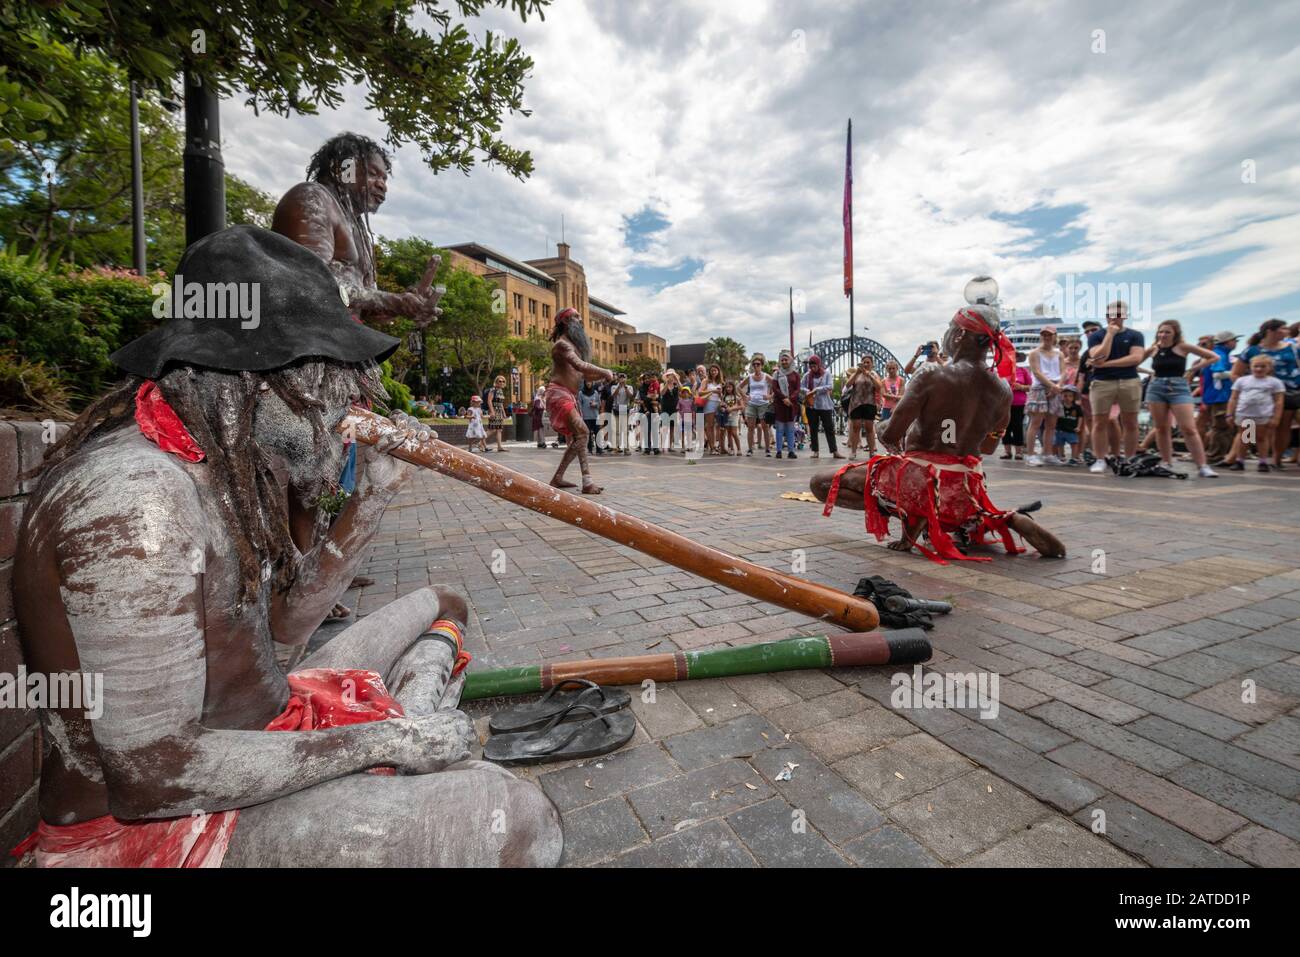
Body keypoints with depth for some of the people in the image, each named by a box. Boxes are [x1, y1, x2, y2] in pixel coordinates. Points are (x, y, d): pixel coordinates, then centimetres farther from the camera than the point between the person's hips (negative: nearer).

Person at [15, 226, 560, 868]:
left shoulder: (225, 462, 2)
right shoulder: (135, 494, -28)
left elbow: (285, 620, 5)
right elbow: (149, 772, -29)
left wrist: (373, 497, -4)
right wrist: (382, 741, -21)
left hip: (262, 723, 9)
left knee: (439, 606, 20)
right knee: (516, 817, -25)